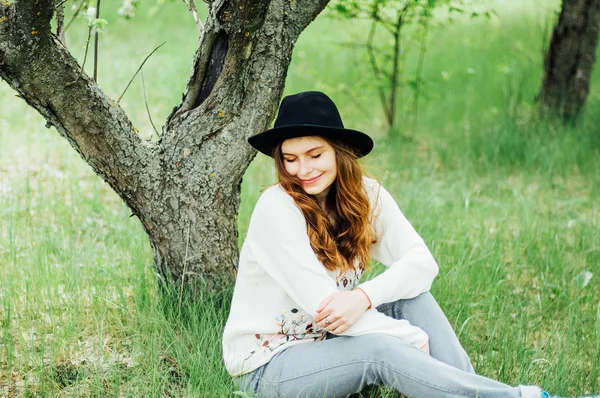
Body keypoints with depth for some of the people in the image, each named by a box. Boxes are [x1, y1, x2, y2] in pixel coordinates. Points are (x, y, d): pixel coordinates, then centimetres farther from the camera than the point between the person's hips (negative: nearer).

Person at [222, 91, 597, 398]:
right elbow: (321, 304, -25)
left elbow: (422, 262, -14)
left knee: (411, 297, -15)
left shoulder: (366, 195, -4)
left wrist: (364, 297, -33)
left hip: (328, 343, 6)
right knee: (380, 350, -30)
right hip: (267, 364, -6)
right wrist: (416, 340, -22)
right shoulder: (277, 210, -21)